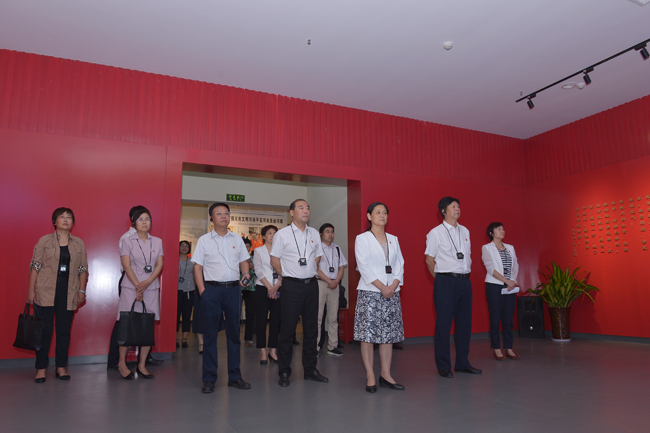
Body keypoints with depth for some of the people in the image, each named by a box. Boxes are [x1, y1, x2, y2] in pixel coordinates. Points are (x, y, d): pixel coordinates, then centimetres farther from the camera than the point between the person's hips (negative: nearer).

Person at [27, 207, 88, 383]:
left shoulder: (79, 243, 10)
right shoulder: (44, 241, 4)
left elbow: (83, 269, 10)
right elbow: (35, 266, 2)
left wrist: (82, 290, 4)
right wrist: (31, 290, -3)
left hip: (68, 293, 2)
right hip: (45, 292, -2)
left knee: (64, 330, 5)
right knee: (44, 329, 0)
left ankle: (61, 367, 15)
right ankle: (41, 368, 11)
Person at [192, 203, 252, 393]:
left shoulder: (237, 239, 12)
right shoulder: (204, 240, 5)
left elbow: (243, 261, 17)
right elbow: (197, 267, 3)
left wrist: (246, 274, -5)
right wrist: (202, 291, -6)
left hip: (233, 288, 3)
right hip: (212, 289, -2)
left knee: (234, 333, 7)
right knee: (210, 334, 2)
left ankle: (235, 376, 17)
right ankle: (209, 379, 12)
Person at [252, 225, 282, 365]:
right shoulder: (258, 251, 7)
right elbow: (258, 270, -2)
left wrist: (276, 286, -9)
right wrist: (269, 287, -10)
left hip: (278, 289, 2)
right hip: (262, 288, -2)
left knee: (276, 319, 1)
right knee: (261, 319, -2)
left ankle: (273, 350, 9)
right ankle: (263, 352, 4)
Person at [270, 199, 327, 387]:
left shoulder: (314, 233, 11)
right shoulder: (282, 234, -2)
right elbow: (274, 259, 0)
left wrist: (312, 272, 11)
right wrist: (288, 275, 1)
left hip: (311, 285, 5)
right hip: (292, 286, -4)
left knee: (311, 329, 11)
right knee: (287, 330, 0)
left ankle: (310, 370, 23)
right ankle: (284, 372, 13)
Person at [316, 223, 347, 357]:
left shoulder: (337, 249, 15)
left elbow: (342, 267, 13)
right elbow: (316, 268, -8)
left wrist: (336, 281, -3)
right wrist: (329, 281, -11)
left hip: (335, 284, 5)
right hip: (320, 283, -5)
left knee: (333, 317, 6)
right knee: (317, 316, -5)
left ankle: (332, 346, 13)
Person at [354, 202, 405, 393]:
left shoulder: (393, 239, 15)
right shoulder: (362, 239, 1)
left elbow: (399, 265, 9)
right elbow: (364, 267, -8)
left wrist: (393, 286, -7)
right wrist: (382, 287, -14)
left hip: (391, 292, 5)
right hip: (369, 292, -4)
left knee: (388, 334, 6)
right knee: (368, 334, -4)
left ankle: (386, 375, 15)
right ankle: (370, 377, 5)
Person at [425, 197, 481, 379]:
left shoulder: (465, 231, 13)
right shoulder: (436, 233, -4)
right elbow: (429, 260, -1)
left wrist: (465, 274, 13)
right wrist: (441, 279, 2)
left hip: (465, 281, 6)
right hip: (446, 282, -6)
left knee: (464, 323, 11)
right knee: (443, 324, -1)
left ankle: (463, 363, 24)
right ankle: (443, 366, 9)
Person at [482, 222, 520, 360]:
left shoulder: (510, 248, 15)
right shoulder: (486, 248, -1)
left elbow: (516, 266, 9)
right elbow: (491, 268, -10)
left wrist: (513, 281, -8)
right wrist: (507, 281, -16)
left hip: (510, 287, 4)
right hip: (494, 287, -4)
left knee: (509, 318, 6)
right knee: (495, 318, -1)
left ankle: (509, 348, 14)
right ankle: (497, 349, 7)